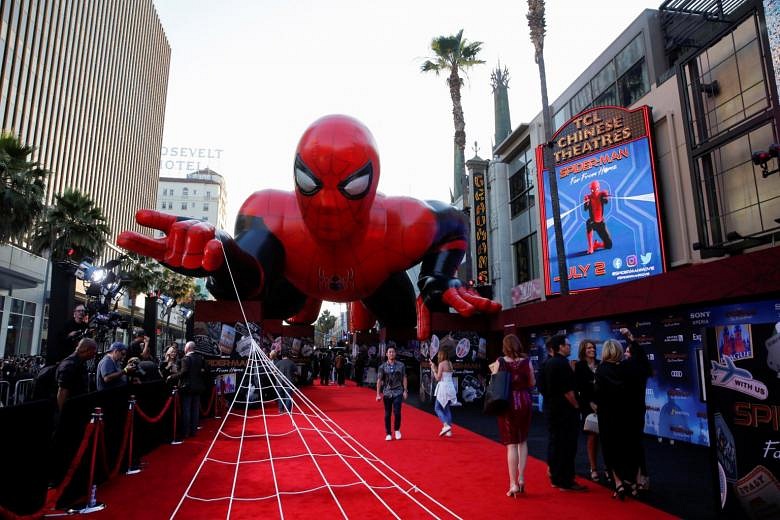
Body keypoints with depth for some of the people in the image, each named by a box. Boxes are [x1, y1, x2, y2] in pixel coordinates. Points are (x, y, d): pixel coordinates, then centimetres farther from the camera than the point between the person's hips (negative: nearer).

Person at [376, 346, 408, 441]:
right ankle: (388, 434, 19)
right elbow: (379, 380, 0)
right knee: (387, 414, 6)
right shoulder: (382, 366, 1)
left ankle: (397, 430, 17)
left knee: (397, 412, -8)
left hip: (398, 393, -1)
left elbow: (404, 379, 6)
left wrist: (405, 391, 0)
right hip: (387, 393, 1)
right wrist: (378, 394, -5)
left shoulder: (401, 365, 2)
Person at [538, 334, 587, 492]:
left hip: (550, 408, 9)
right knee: (567, 445, -1)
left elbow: (542, 387, 13)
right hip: (565, 410, -9)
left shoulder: (546, 364, 10)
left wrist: (550, 399, 15)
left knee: (554, 443, 15)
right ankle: (566, 481, 5)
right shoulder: (562, 363, -19)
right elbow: (567, 390, -21)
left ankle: (555, 478, 23)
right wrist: (576, 405, -9)